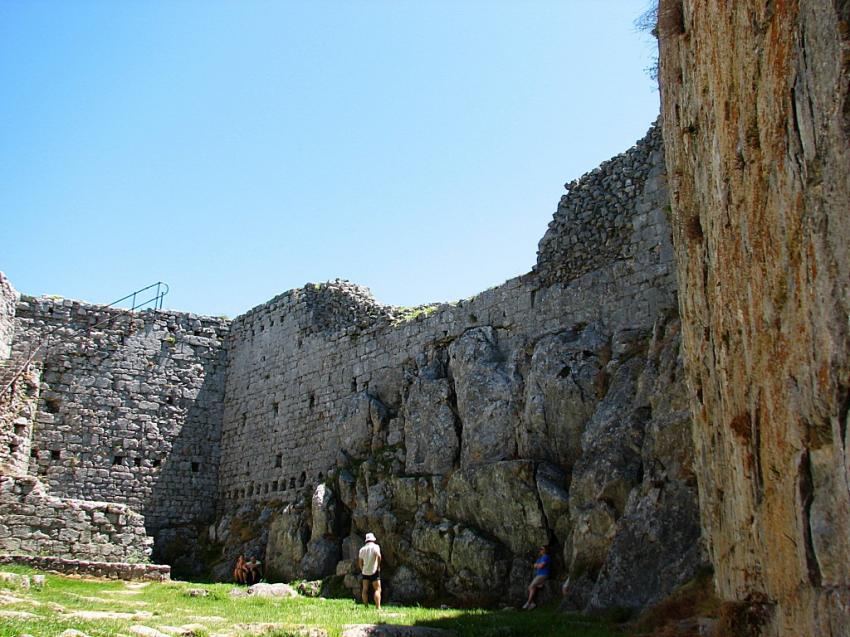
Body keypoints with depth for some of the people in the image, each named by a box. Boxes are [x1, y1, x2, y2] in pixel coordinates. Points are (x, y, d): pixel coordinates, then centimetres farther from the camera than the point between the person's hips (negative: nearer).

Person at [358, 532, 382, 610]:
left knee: (365, 589, 10)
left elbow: (360, 563, 15)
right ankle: (378, 607, -15)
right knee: (377, 589, -5)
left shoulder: (362, 549, 12)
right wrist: (378, 566, -11)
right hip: (374, 571, -5)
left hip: (365, 572, 5)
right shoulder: (375, 546, -3)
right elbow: (378, 555, -21)